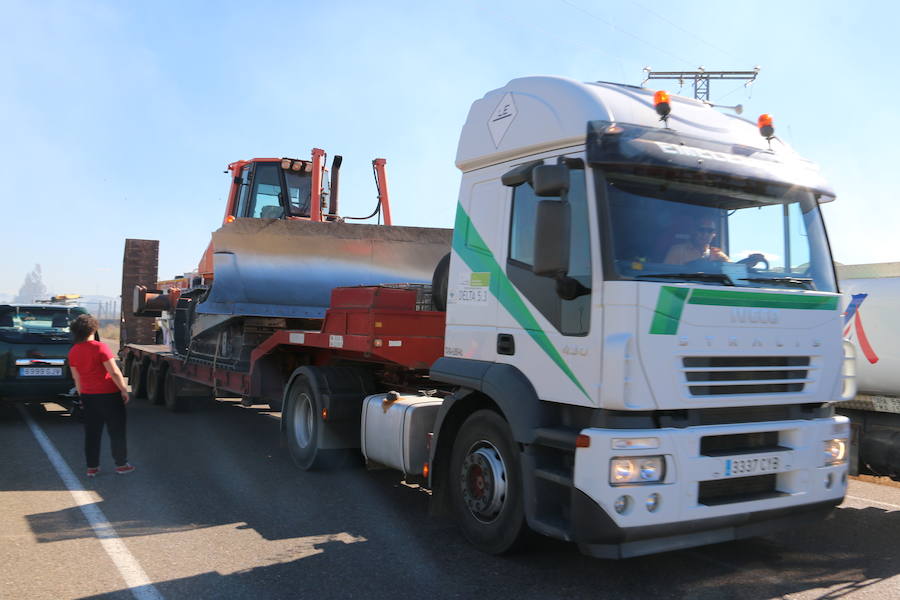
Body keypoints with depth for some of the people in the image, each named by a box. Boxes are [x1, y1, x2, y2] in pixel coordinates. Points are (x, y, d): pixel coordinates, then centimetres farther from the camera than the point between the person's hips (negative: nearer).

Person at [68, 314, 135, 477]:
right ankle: (121, 464, 14)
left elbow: (76, 378, 12)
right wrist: (124, 390, -8)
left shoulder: (73, 352, 2)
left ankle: (92, 467, 16)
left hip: (88, 395, 5)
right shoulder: (100, 348, -17)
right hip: (109, 395, -5)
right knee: (117, 431, 7)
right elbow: (115, 372, -18)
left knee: (92, 433, 12)